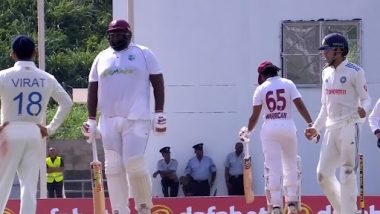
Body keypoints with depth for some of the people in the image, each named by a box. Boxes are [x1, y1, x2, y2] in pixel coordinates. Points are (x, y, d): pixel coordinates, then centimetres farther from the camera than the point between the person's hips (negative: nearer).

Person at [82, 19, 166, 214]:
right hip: (109, 120, 4)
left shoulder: (143, 54, 5)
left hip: (136, 119, -4)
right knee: (113, 168, 0)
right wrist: (91, 120, 10)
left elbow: (157, 83, 2)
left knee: (134, 164, -15)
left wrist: (159, 114, -6)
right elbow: (93, 89, 17)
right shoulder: (101, 58, 16)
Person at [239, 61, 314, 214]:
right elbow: (300, 105, -5)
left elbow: (255, 116, 2)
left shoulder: (261, 89, 3)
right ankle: (292, 202, 11)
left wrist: (247, 131, 17)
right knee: (291, 166, 14)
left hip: (269, 128, -1)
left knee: (272, 168, -1)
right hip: (288, 127, 1)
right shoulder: (288, 84, 5)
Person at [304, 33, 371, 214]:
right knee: (323, 173, 4)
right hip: (330, 129, 7)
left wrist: (363, 110, -28)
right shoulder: (326, 73, 15)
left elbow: (365, 99, -6)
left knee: (348, 174, -7)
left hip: (349, 126, -7)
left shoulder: (354, 72, -7)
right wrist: (316, 127, 18)